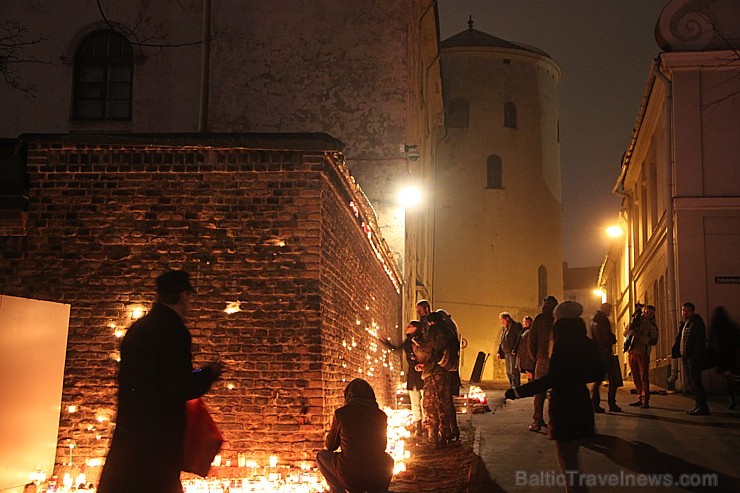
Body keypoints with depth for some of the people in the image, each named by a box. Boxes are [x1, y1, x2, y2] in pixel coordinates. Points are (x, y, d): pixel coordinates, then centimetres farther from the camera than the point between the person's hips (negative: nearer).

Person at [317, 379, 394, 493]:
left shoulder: (341, 413, -2)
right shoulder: (381, 415, 4)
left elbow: (330, 445, 13)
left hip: (350, 479, -2)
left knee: (321, 455, 24)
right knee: (389, 460, 36)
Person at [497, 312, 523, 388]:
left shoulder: (516, 326, -6)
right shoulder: (504, 328, 17)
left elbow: (519, 339, -14)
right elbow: (502, 341, 22)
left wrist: (515, 350, -23)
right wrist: (499, 352, 14)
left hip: (513, 353, -9)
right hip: (506, 353, 9)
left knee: (513, 371, -11)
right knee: (508, 372, 11)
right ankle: (512, 388, 19)